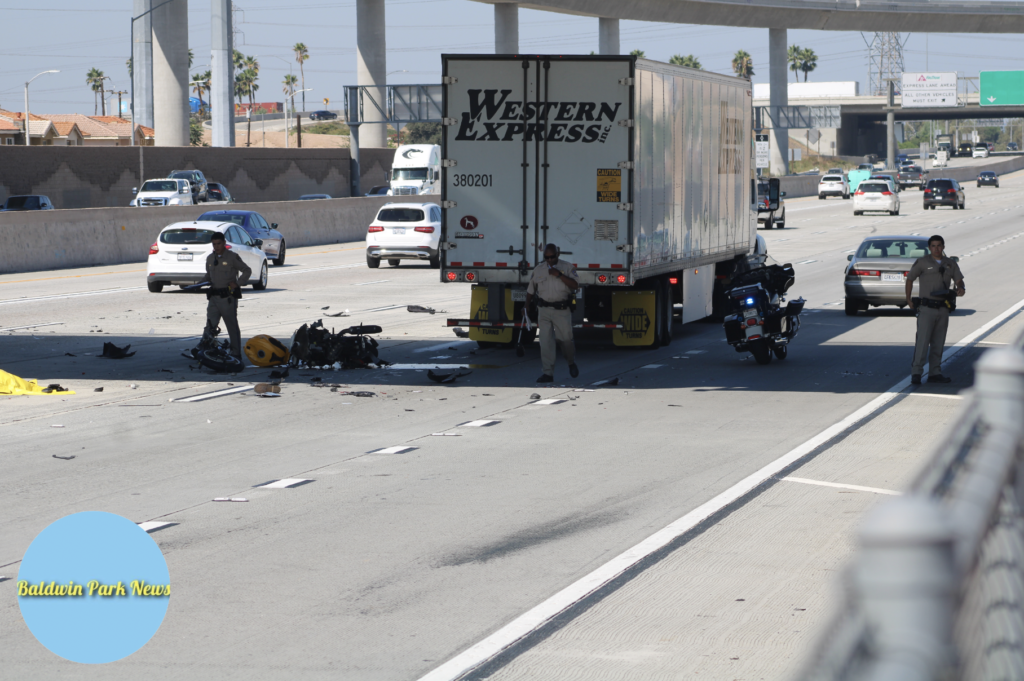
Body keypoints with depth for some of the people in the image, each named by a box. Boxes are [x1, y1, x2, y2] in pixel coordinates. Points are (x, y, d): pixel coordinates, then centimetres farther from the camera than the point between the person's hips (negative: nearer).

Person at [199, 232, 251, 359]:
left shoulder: (232, 257, -2)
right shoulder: (210, 259, 15)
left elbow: (247, 271, 2)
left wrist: (237, 283, -11)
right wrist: (199, 284, 7)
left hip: (228, 297, -5)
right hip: (214, 296, 5)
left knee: (232, 327, 2)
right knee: (210, 325, -4)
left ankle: (236, 354, 8)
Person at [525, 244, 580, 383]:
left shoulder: (568, 267, 1)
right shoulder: (538, 270, 10)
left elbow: (575, 285, -11)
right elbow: (531, 290, 18)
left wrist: (559, 275, -18)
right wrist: (527, 308, 18)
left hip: (562, 310, -2)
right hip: (544, 310, 2)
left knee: (566, 339, 3)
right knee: (545, 342, -5)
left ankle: (571, 363, 33)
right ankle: (548, 373, -4)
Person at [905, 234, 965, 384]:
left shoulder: (950, 264, 11)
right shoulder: (922, 262, 0)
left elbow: (958, 279, 8)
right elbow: (910, 279, 7)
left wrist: (960, 288, -16)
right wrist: (908, 299, 1)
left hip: (943, 309, 5)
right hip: (926, 308, -5)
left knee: (938, 343, 9)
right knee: (922, 340, -11)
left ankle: (935, 373, 15)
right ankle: (916, 373, -10)